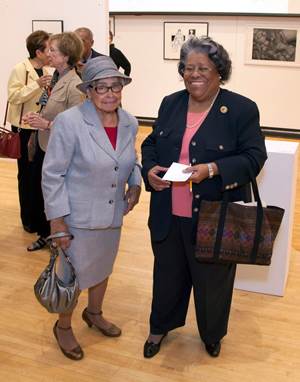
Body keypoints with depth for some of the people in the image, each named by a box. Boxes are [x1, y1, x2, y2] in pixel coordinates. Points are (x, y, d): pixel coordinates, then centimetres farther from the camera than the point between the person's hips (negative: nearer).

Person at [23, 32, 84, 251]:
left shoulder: (74, 85, -19)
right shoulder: (54, 78, 5)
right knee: (38, 193, 17)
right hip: (43, 146, 8)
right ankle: (45, 235, 37)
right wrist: (37, 118, -2)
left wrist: (46, 124, -21)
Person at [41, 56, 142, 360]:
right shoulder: (69, 122, -21)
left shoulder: (130, 124, -3)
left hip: (112, 215, 6)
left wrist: (135, 183, -4)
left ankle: (94, 313, 51)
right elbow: (52, 175, -17)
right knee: (73, 275, 11)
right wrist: (57, 219, -17)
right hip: (77, 217, -5)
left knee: (103, 268, 24)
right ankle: (63, 326, 38)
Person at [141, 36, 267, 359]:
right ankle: (160, 326, 46)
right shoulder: (170, 104, 6)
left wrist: (212, 169, -26)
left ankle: (212, 334, 43)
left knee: (212, 279, 15)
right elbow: (151, 144, 12)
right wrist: (149, 169, -10)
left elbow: (254, 157, -12)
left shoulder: (242, 109, -9)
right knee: (168, 274, 21)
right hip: (168, 215, 4)